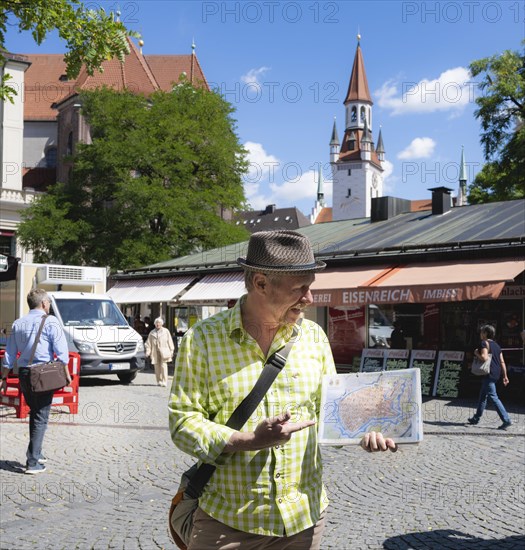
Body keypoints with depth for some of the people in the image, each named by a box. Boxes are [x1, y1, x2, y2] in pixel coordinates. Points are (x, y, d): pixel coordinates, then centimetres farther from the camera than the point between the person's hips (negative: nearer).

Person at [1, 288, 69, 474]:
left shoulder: (18, 324, 9)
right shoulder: (50, 322, -7)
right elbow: (62, 351, -11)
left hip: (23, 374, 6)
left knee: (34, 413, 22)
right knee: (41, 417, -1)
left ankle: (36, 453, 29)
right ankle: (33, 462, -3)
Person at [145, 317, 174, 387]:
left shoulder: (166, 331, 8)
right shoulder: (152, 333, 13)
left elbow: (170, 342, 7)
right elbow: (148, 343, 10)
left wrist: (171, 351, 1)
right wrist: (148, 351, -1)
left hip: (164, 352, -2)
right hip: (155, 353, 2)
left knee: (163, 366, -11)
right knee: (157, 367, 3)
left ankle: (164, 381, -11)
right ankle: (159, 381, 14)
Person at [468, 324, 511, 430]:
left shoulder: (484, 343, -10)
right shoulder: (496, 345, 16)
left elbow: (484, 357, -24)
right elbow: (502, 362, 14)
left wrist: (476, 353, -5)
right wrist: (505, 376, 14)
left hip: (488, 375, -9)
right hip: (496, 374, 9)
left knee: (493, 397, -10)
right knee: (483, 396, 17)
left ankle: (506, 419, -15)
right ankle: (476, 418, 26)